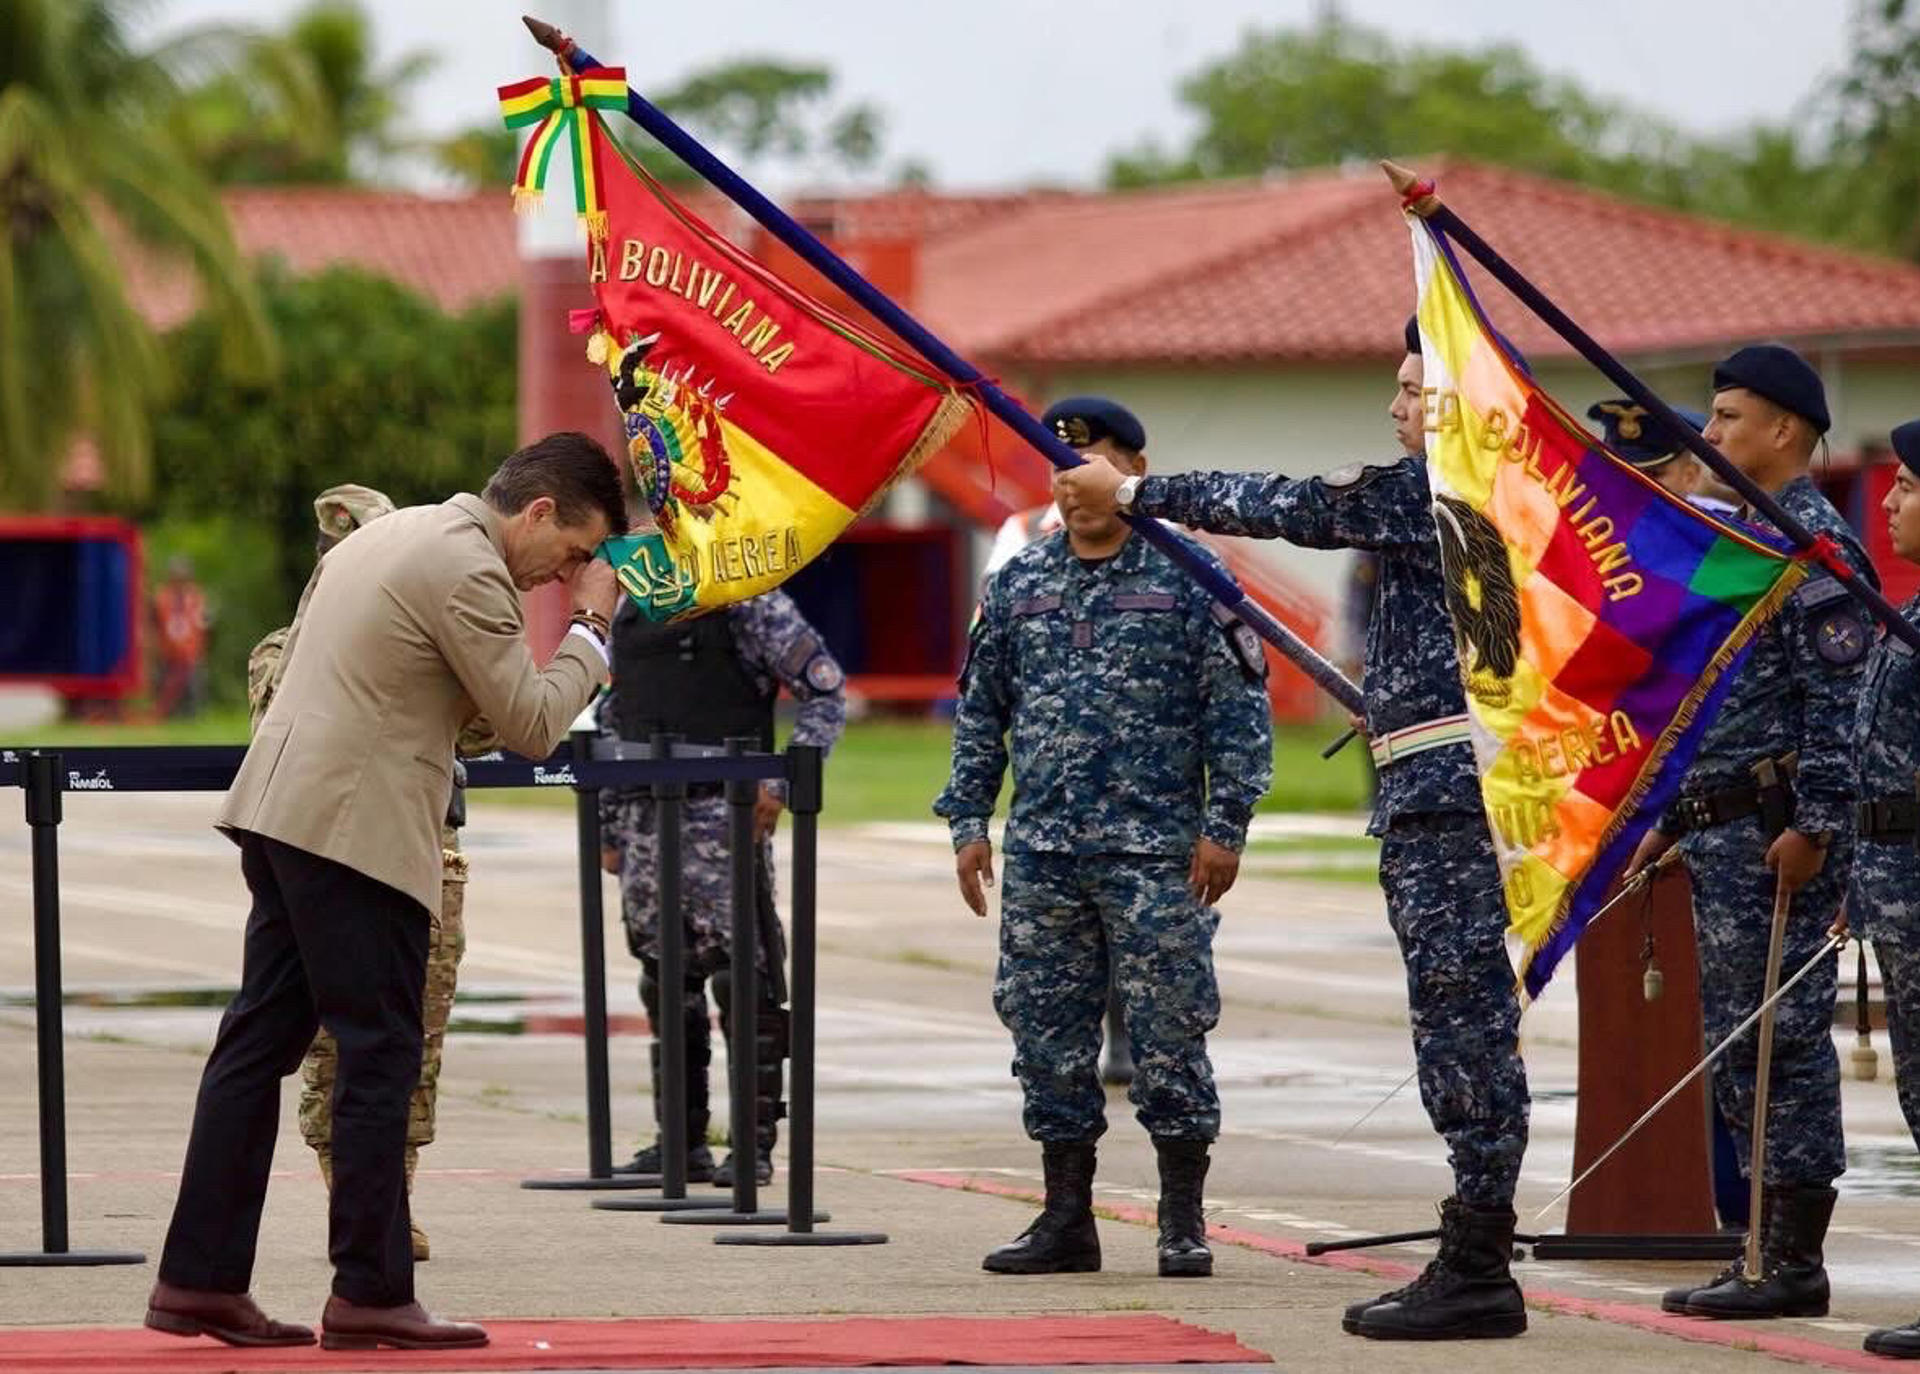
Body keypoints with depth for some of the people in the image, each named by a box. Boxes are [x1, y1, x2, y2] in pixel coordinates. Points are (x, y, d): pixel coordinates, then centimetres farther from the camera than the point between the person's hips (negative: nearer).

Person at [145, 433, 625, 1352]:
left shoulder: (391, 533, 18)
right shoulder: (470, 572, -13)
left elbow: (291, 656, 24)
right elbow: (530, 725, -10)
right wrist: (590, 630, 1)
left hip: (281, 810, 10)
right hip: (356, 829, -10)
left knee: (260, 1042, 9)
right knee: (380, 1057, -4)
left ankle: (200, 1281, 9)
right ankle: (371, 1293, -3)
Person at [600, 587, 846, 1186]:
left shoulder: (748, 602, -4)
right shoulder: (630, 608, 15)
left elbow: (827, 692, -5)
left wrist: (782, 782, -14)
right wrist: (609, 827, 17)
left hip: (724, 817, -7)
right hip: (645, 817, 7)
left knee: (742, 976, -7)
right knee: (665, 981, 9)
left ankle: (755, 1142, -4)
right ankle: (681, 1141, 17)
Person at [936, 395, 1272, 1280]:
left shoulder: (1185, 579, -1)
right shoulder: (1018, 585, 12)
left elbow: (1240, 708, -2)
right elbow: (980, 711, 17)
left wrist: (1225, 826, -8)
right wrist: (968, 820, 11)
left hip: (1156, 851, -4)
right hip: (1042, 855, 4)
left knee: (1168, 1034, -3)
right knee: (1048, 1036, 6)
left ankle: (1183, 1222, 5)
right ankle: (1066, 1219, 14)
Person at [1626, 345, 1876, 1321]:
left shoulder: (1813, 544, -12)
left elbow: (1838, 699, -19)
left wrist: (1813, 828, -23)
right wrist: (1672, 818, 22)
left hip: (1779, 833, -10)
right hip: (1722, 830, 10)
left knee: (1782, 1040, -7)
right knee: (1737, 1046, 11)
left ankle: (1794, 1266, -5)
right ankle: (1766, 1250, 16)